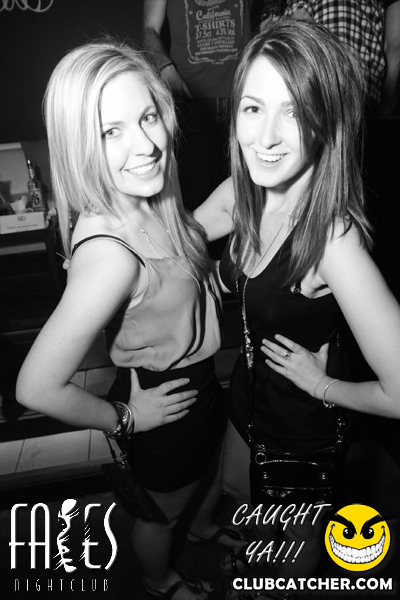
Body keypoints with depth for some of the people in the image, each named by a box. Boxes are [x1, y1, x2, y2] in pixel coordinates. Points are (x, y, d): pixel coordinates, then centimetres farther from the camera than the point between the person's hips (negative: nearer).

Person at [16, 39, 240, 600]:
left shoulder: (146, 200, -13)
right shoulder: (110, 251, -39)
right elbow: (36, 388, -34)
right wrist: (123, 417, -20)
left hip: (198, 375, 8)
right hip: (164, 402, -7)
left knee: (213, 467, 36)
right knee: (163, 509, 26)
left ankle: (204, 523, 71)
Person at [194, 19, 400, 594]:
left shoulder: (334, 238, -37)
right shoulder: (242, 192, -15)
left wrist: (322, 384, -21)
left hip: (303, 422, -6)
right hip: (250, 388, 7)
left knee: (298, 534, 27)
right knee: (236, 488, 36)